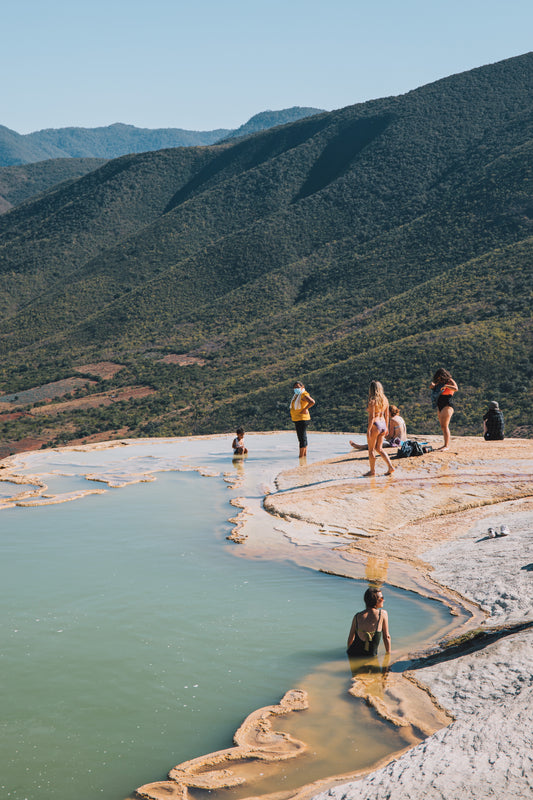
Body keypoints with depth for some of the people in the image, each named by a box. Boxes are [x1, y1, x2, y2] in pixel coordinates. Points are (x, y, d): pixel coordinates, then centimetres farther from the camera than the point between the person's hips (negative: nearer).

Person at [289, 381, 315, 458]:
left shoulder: (303, 395, -13)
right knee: (301, 437, 14)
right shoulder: (296, 395, 15)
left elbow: (312, 402, -29)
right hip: (296, 419, 10)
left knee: (302, 437, -8)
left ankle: (301, 456, -8)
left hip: (302, 418, -10)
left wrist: (305, 409, -21)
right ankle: (305, 454, 21)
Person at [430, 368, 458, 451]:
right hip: (439, 406, 8)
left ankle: (447, 446, -16)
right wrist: (432, 384, 3)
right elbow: (431, 386, 26)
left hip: (447, 405, -8)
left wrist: (445, 386, -24)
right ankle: (446, 445, 14)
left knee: (444, 426, -15)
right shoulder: (439, 383, 14)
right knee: (443, 427, 9)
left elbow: (456, 388, -23)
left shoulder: (450, 381, -6)